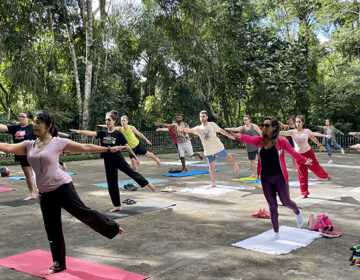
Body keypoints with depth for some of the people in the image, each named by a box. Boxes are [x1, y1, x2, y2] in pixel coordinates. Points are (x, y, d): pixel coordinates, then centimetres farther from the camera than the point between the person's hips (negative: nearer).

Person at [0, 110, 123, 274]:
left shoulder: (58, 143, -7)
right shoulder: (29, 145, 8)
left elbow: (84, 147, -5)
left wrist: (109, 149, -5)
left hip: (61, 187, -5)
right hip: (44, 193, 5)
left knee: (82, 213, -4)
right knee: (52, 229, 12)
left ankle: (113, 228, 19)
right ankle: (59, 263, 25)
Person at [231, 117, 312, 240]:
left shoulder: (281, 141, -10)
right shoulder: (260, 140, -3)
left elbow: (294, 153, -1)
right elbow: (249, 139, -22)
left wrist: (305, 161, 6)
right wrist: (239, 136, -42)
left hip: (279, 177, -3)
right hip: (266, 178, 3)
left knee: (286, 202, 11)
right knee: (272, 206, 10)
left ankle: (298, 213, 46)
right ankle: (276, 232, 23)